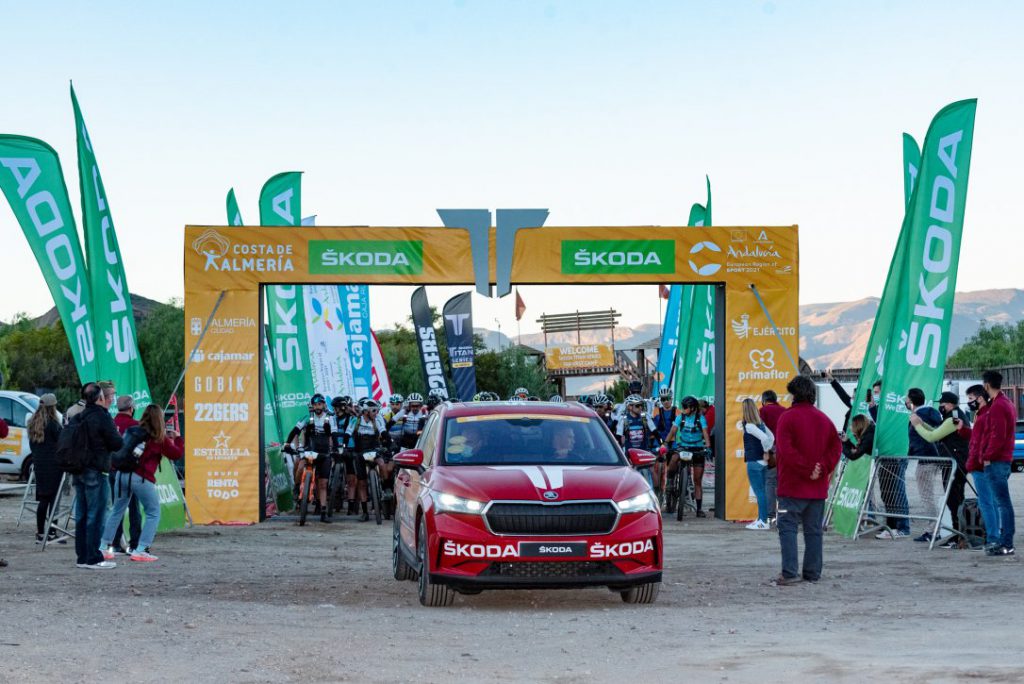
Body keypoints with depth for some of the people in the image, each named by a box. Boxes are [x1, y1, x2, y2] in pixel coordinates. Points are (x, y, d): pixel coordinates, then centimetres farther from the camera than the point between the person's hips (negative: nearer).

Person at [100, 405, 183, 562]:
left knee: (117, 511, 18)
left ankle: (104, 547, 21)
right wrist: (177, 438, 23)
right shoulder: (159, 439, -3)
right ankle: (140, 550, -2)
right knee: (153, 514, 7)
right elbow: (176, 454, 4)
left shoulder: (133, 431, 10)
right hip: (142, 478, -5)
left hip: (122, 475, 5)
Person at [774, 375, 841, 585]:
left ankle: (790, 572, -14)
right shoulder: (824, 419, 10)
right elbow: (836, 447, 4)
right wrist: (823, 469, -6)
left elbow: (785, 450, -18)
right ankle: (813, 573, 13)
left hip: (793, 486, -5)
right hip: (818, 488, 6)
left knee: (788, 527, -4)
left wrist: (806, 470, -14)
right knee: (814, 530, 11)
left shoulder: (788, 418, -8)